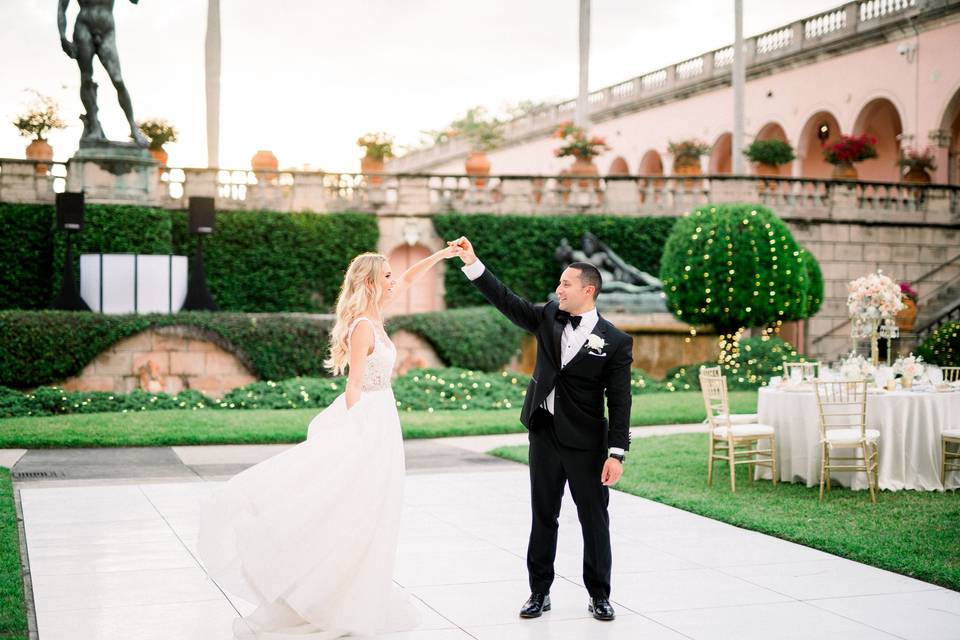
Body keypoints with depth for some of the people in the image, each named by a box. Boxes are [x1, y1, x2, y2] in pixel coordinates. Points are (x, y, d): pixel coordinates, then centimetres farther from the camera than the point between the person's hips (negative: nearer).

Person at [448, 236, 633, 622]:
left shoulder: (615, 342, -8)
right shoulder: (549, 318, 4)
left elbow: (619, 402, -10)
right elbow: (506, 301, 1)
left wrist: (617, 453, -15)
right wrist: (472, 263, -8)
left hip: (586, 441, -4)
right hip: (543, 434, 4)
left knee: (594, 519, 5)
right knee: (543, 517, 11)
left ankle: (599, 595, 18)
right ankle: (539, 592, 20)